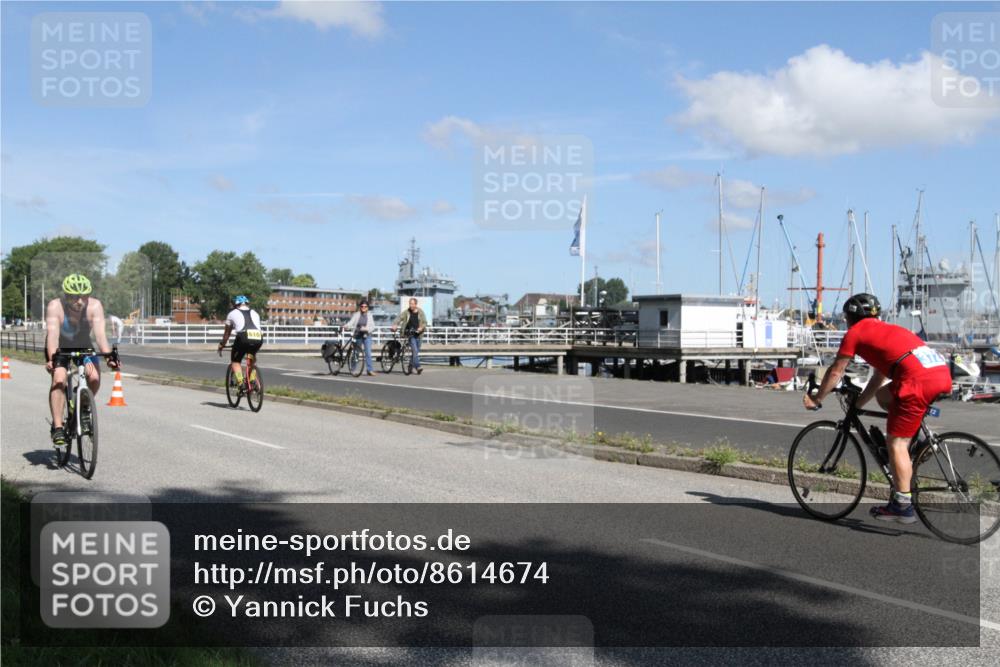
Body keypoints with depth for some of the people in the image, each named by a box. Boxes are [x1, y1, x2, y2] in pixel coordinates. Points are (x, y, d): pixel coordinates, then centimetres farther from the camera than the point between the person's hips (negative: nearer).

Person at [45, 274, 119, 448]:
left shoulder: (94, 306, -25)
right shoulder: (55, 307, -28)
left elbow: (100, 333, -34)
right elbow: (52, 334, -39)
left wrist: (109, 356, -49)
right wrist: (51, 359, -54)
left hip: (83, 347, 2)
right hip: (59, 349, -2)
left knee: (94, 377, -22)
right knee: (59, 379, -25)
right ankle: (57, 427, -21)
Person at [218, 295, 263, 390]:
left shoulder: (232, 313, 23)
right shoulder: (255, 313, 31)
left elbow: (227, 333, 31)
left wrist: (221, 345, 46)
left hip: (243, 337, -3)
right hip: (258, 338, 3)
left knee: (235, 361, 17)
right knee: (252, 357, 33)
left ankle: (240, 382, -3)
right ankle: (253, 379, 18)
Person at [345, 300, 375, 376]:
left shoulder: (369, 315, 5)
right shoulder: (356, 315, 4)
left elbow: (372, 326, -1)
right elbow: (351, 322, -7)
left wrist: (366, 328, -20)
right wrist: (346, 326, -28)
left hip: (366, 336, 0)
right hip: (358, 335, 0)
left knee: (368, 353, -9)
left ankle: (369, 370, -8)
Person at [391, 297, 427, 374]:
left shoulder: (420, 312, 5)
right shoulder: (406, 312, 0)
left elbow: (425, 322, 3)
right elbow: (399, 318, -9)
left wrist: (421, 328, -18)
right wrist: (395, 325, -26)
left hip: (417, 334, 3)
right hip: (409, 334, -3)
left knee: (417, 351, 9)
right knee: (415, 350, -17)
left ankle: (411, 366, 25)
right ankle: (418, 367, -24)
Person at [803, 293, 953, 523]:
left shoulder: (855, 332, 13)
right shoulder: (887, 329, 35)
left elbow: (836, 372, 17)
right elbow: (879, 377, 41)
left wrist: (815, 399, 29)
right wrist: (857, 404, 48)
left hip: (919, 380, -8)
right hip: (943, 372, 8)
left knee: (895, 443, 0)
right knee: (884, 395, 29)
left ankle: (902, 506, 1)